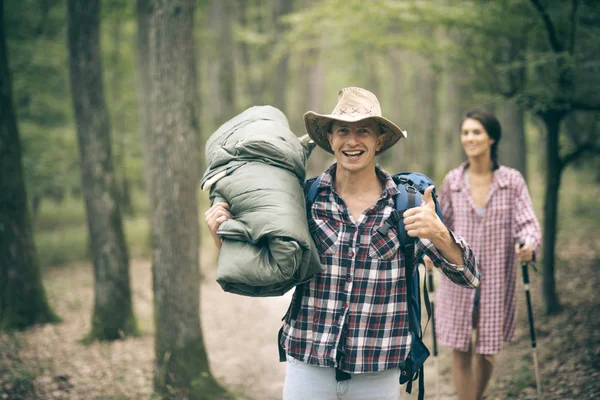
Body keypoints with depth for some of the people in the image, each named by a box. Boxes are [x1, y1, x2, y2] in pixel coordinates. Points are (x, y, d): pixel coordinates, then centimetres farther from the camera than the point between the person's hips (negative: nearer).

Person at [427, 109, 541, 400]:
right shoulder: (452, 182, 1)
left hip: (497, 279, 0)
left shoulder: (512, 180, -4)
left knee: (487, 350, 12)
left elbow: (527, 222, -7)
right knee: (460, 349, -1)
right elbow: (440, 224, 9)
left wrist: (528, 244, -29)